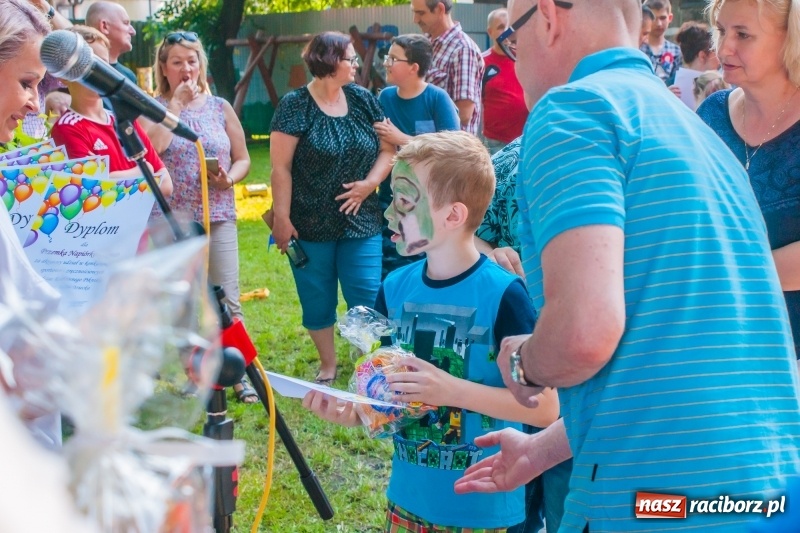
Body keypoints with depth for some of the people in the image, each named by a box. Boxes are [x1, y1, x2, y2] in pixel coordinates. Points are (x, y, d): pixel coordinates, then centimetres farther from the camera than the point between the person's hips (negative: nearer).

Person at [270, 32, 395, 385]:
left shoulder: (363, 100, 4)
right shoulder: (295, 105, -9)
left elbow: (388, 149, 6)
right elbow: (280, 167, -10)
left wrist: (370, 183, -10)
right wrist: (282, 219, -14)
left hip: (360, 221, 3)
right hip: (311, 225, -3)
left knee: (368, 299, 1)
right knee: (317, 300, 10)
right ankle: (327, 366, 29)